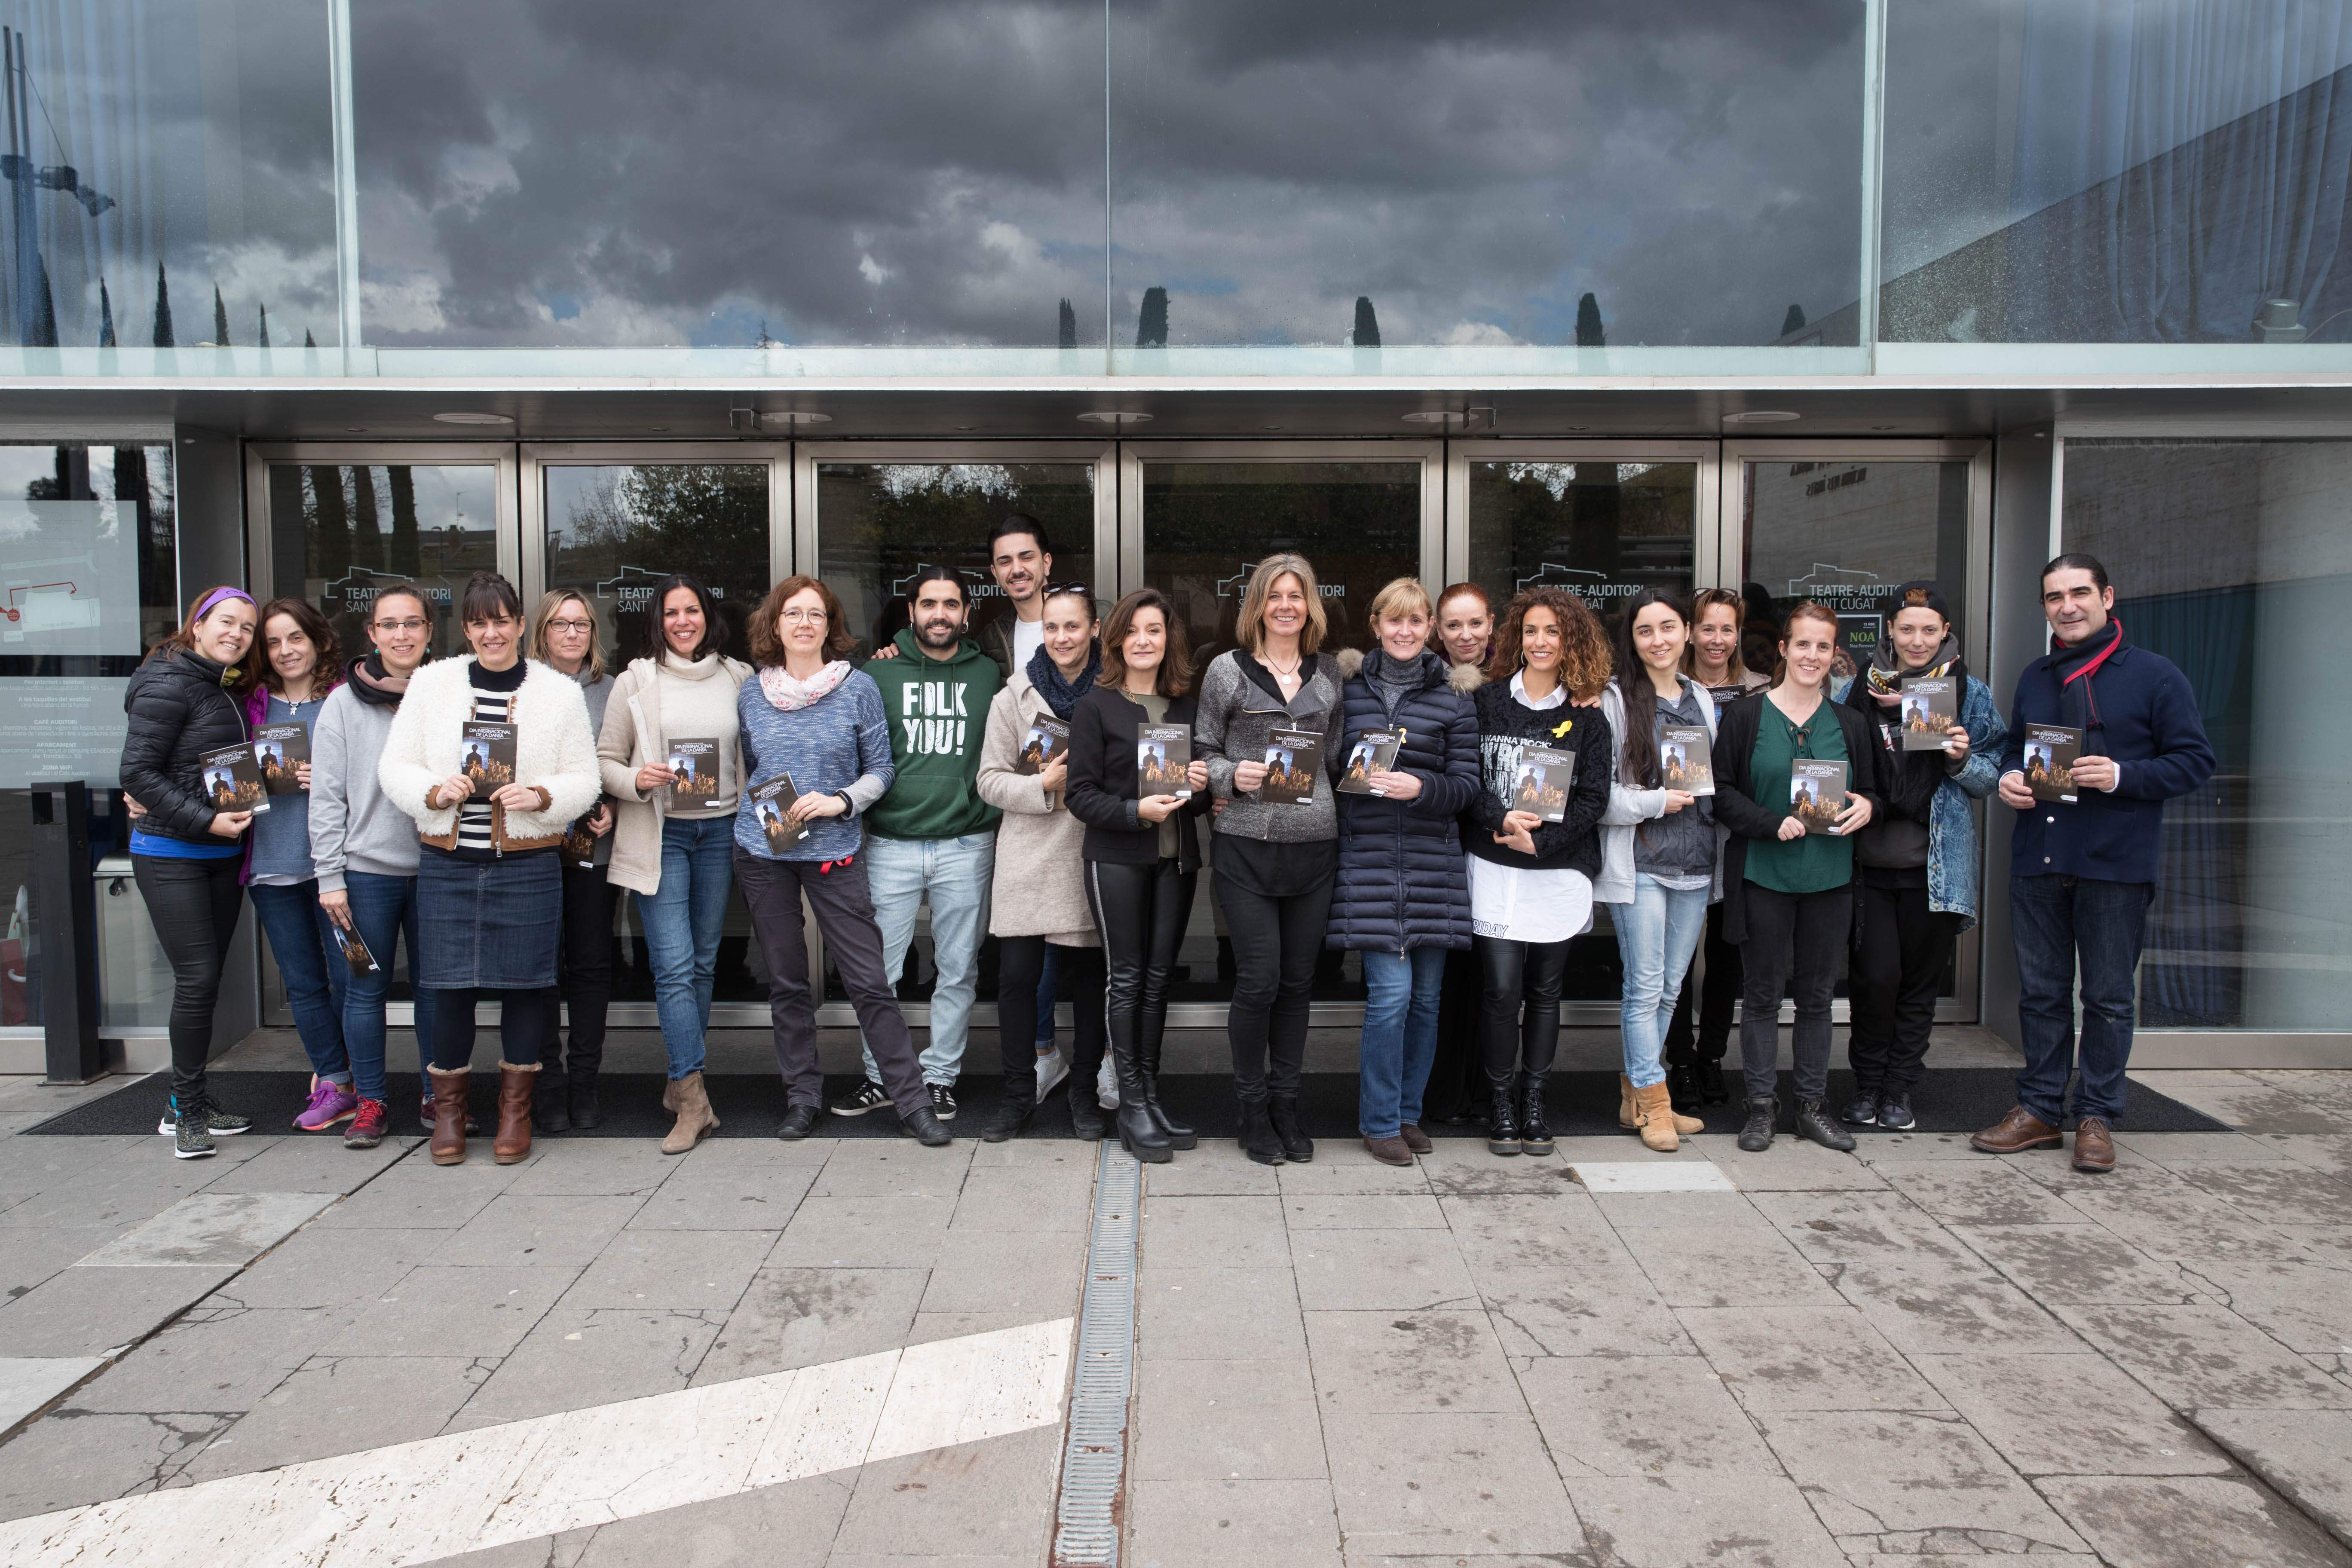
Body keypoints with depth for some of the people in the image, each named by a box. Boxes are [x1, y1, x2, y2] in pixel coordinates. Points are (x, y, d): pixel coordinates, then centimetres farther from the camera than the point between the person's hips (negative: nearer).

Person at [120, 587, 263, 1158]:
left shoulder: (231, 692, 13)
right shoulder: (169, 684, -10)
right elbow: (136, 773, -14)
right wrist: (206, 820, -19)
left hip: (223, 856, 8)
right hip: (170, 856, -8)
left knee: (206, 981, 10)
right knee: (198, 978, -10)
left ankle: (188, 1103, 21)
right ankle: (187, 1110, 3)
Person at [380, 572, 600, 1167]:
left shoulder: (561, 693, 3)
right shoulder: (432, 682, 6)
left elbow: (584, 781, 3)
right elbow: (394, 767, 6)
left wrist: (542, 796, -16)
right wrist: (435, 792, -13)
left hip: (528, 865, -1)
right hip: (447, 863, 1)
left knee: (524, 983, 4)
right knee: (449, 986, 4)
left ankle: (516, 1108, 21)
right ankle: (448, 1106, 22)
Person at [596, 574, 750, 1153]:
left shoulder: (738, 678, 8)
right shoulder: (635, 681, 2)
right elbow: (605, 760, 4)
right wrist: (636, 781, -16)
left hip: (720, 832, 3)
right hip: (659, 835, -3)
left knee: (703, 963, 9)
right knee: (674, 966, -10)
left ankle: (681, 1084, 22)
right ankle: (694, 1100, -8)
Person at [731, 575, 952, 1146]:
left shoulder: (859, 688, -2)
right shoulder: (752, 695, 6)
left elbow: (880, 769, 1)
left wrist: (841, 801, -14)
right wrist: (752, 812, 3)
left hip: (834, 850, -3)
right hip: (763, 852, 3)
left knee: (870, 981, -5)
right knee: (786, 982, 10)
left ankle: (913, 1103, 1)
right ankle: (803, 1097, 22)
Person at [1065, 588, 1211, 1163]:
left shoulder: (1186, 708, 13)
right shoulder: (1096, 706, -1)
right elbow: (1081, 795, -6)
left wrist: (1201, 787, -3)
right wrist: (1135, 811, -20)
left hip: (1176, 857, 4)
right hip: (1117, 859, -4)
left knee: (1159, 977, 6)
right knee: (1126, 978, -2)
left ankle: (1150, 1091, 15)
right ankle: (1131, 1105, 4)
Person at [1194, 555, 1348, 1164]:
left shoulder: (1329, 672, 11)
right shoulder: (1227, 669, 1)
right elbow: (1203, 749, 3)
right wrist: (1231, 775, -15)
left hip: (1315, 844, 3)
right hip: (1246, 844, -3)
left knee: (1298, 980, 9)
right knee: (1259, 981, -3)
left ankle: (1286, 1102, 22)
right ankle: (1253, 1107, 14)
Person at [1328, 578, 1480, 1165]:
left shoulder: (1453, 696, 6)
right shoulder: (1348, 687, 7)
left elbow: (1467, 784, 2)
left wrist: (1420, 787, -15)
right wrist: (1356, 775, -5)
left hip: (1432, 860, 2)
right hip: (1368, 856, -2)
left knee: (1426, 995, 8)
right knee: (1391, 990, -8)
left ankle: (1408, 1112, 24)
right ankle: (1379, 1123, 7)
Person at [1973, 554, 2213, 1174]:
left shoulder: (2154, 675, -3)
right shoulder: (2034, 678, 14)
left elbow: (2195, 761, -5)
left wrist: (2121, 775, -20)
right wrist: (2008, 778, 2)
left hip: (2115, 865, -5)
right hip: (2037, 860, 5)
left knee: (2108, 997, 4)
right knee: (2040, 990, 11)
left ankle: (2096, 1117, 15)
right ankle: (2039, 1110, 21)